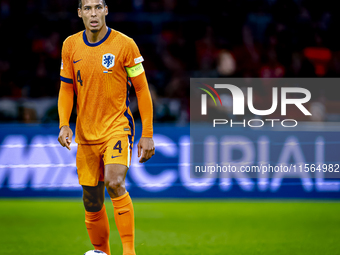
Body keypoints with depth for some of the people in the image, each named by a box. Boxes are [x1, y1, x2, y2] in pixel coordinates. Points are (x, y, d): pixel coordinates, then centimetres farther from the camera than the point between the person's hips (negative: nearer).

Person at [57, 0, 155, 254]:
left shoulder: (124, 44, -7)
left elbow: (142, 89, -2)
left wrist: (147, 135, -5)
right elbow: (66, 89, 12)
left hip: (118, 128, -4)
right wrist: (64, 125, -4)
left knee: (114, 183, -28)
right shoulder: (70, 46, 4)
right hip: (86, 134, 4)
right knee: (92, 204, 7)